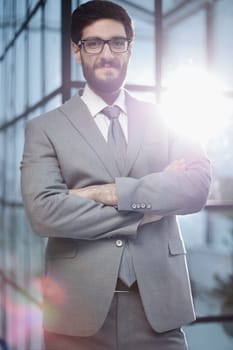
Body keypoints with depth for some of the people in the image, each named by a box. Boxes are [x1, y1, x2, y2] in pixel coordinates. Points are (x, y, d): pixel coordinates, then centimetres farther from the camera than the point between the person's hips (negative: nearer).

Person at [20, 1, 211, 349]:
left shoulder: (164, 120, 8)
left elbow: (198, 185, -7)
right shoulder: (45, 128, 1)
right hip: (80, 309, -1)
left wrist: (110, 192, -14)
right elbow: (43, 211, -12)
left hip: (157, 304, 2)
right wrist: (145, 208, -10)